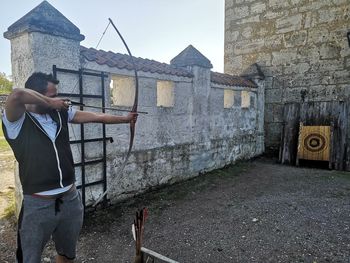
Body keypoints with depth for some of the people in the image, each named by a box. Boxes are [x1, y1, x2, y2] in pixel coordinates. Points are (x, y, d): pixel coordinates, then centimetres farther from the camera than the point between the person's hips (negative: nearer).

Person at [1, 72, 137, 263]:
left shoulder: (60, 112, 4)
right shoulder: (16, 121, -12)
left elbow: (96, 117, 9)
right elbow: (16, 95, -34)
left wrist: (125, 119, 15)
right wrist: (50, 102, -18)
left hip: (70, 199, 5)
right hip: (38, 205, -5)